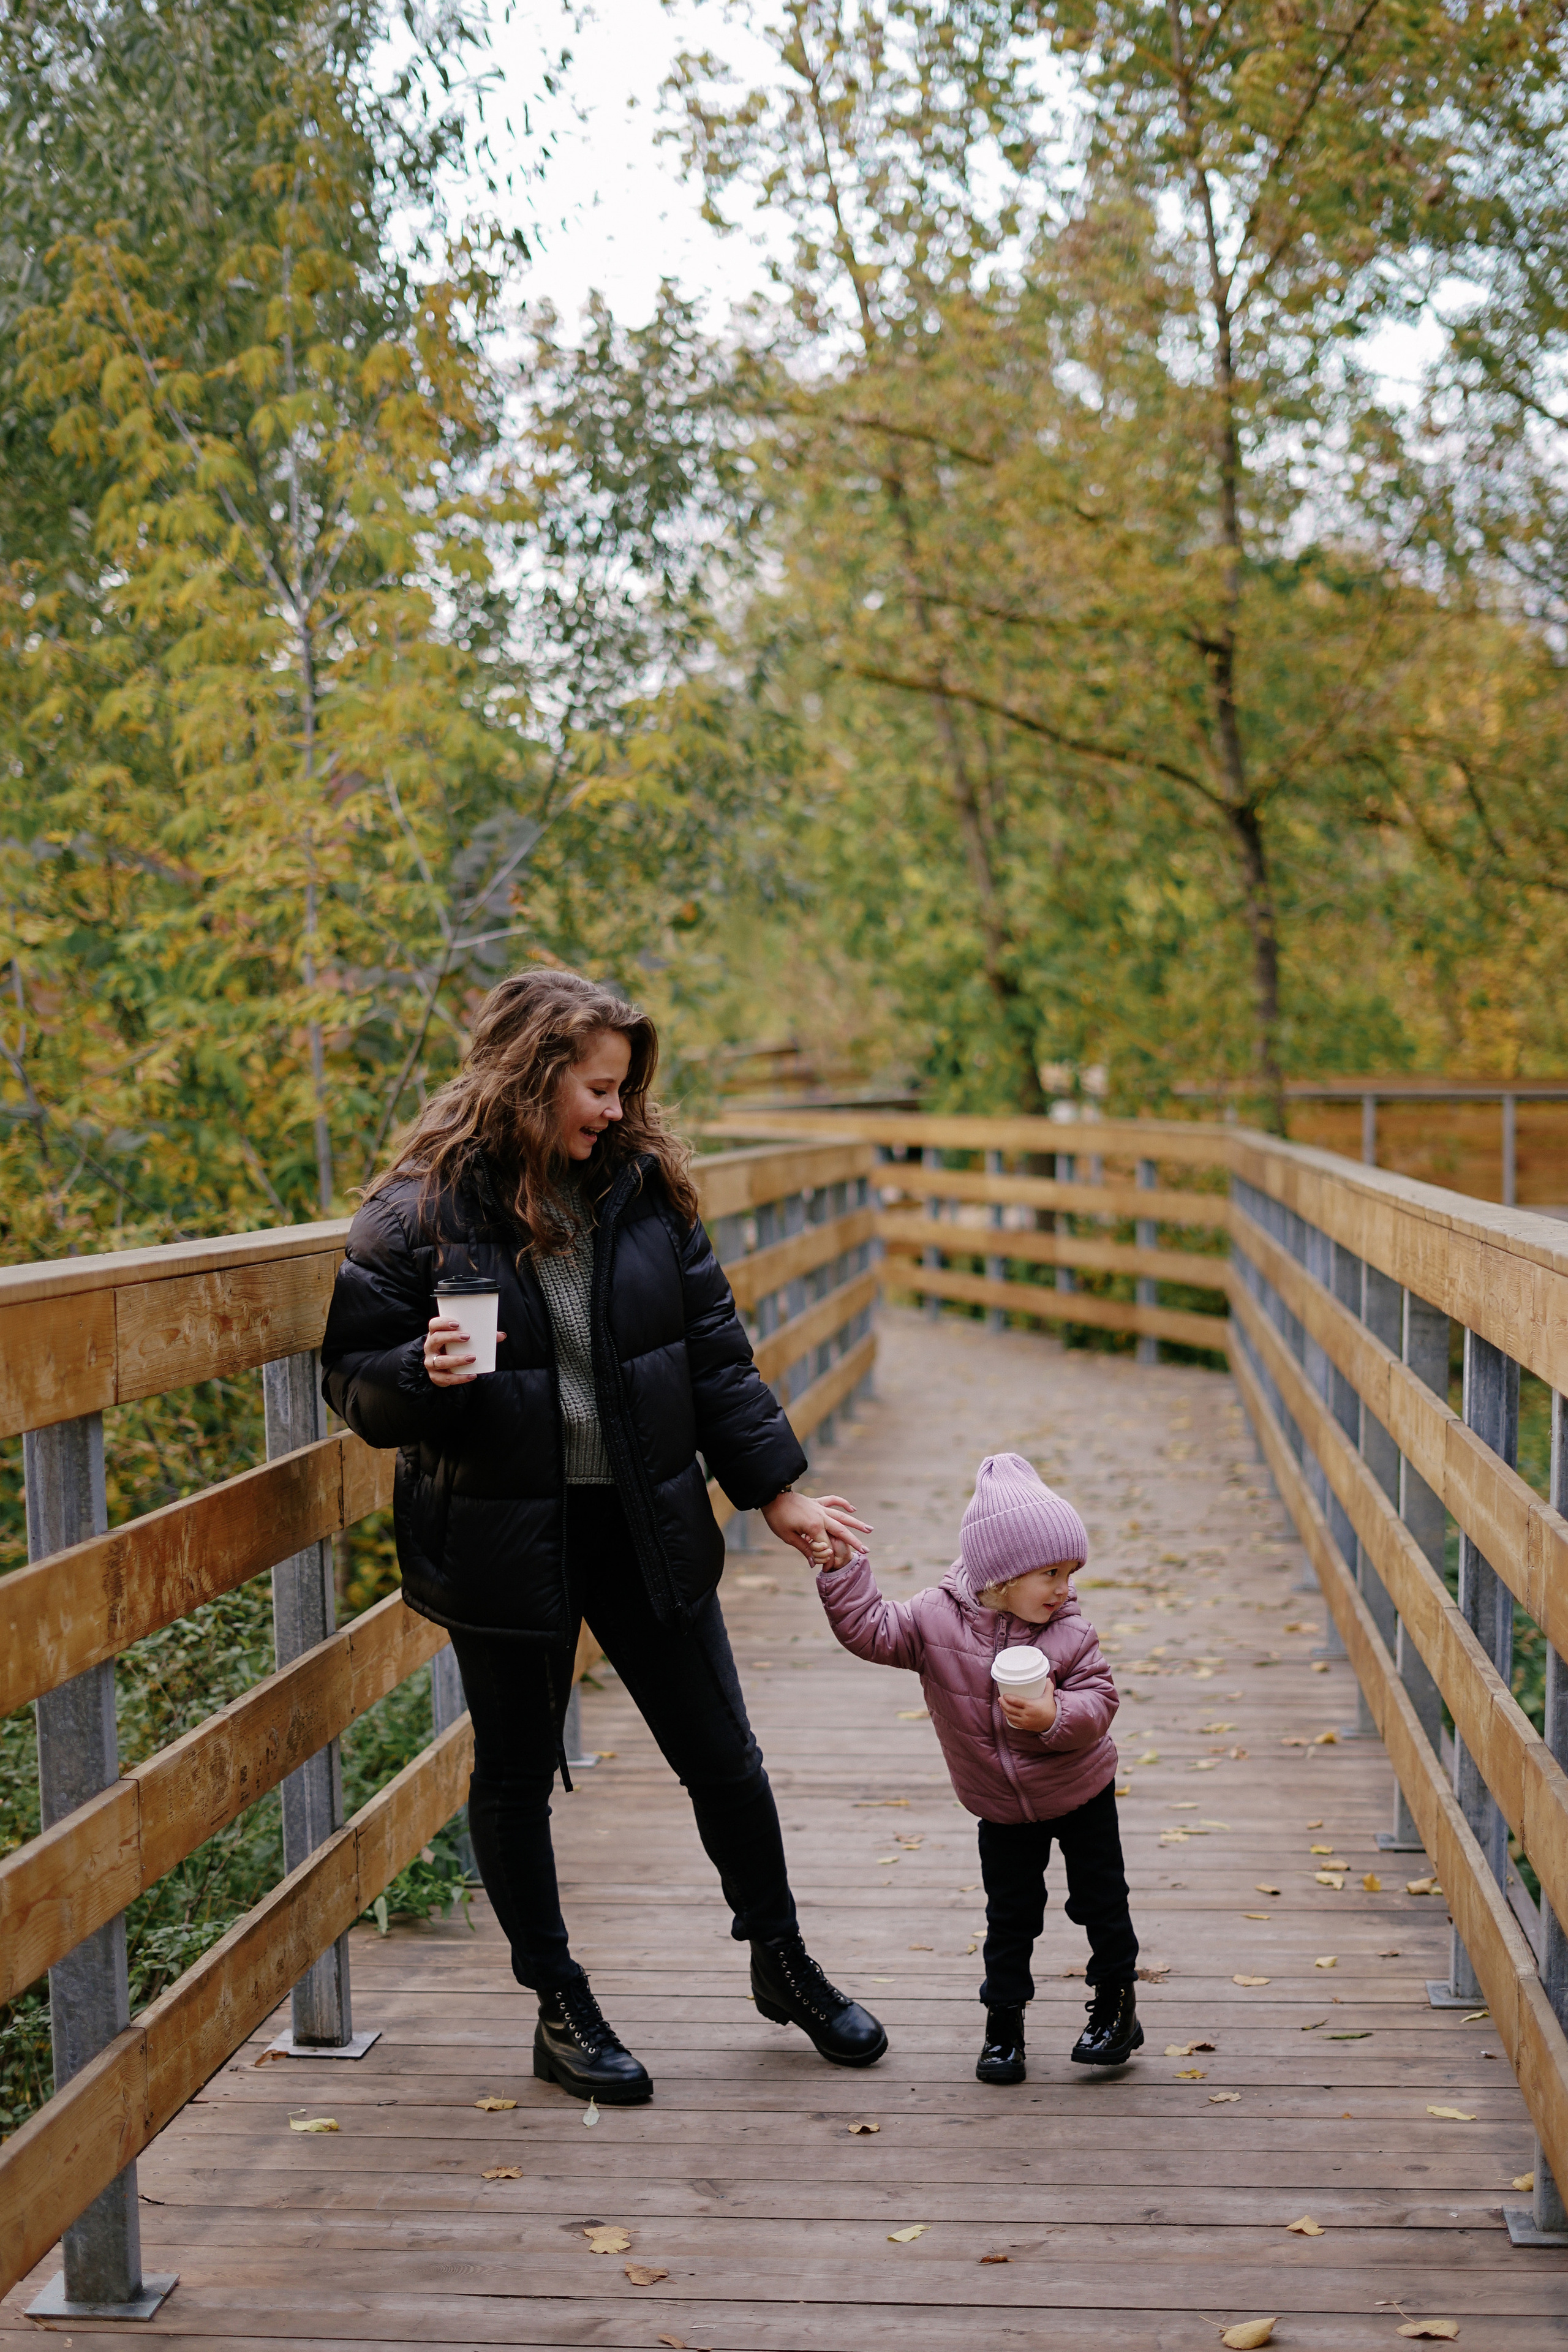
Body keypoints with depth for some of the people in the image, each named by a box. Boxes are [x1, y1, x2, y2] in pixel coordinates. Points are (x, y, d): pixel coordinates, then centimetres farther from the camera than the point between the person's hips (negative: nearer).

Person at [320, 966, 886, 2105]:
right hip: (502, 1540, -3)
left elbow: (715, 1353, 7)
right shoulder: (420, 1214, -11)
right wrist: (426, 1374, -28)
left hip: (648, 1529, 3)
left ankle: (783, 1962, 35)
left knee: (724, 1761, 12)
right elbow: (355, 1380, -6)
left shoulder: (644, 1188, 1)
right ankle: (562, 2008, 29)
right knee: (515, 1779, 10)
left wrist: (777, 1490, 5)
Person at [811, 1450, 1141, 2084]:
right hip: (1003, 1810, 1)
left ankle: (1116, 2007, 29)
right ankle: (1003, 2024, 24)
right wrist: (840, 1570, -24)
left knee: (1101, 1901, 9)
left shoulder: (1070, 1632, -18)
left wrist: (1057, 1717, -40)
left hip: (1082, 1795, 0)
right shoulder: (936, 1618, -17)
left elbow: (1099, 1702, -21)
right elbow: (870, 1628, -15)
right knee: (1010, 1916, 9)